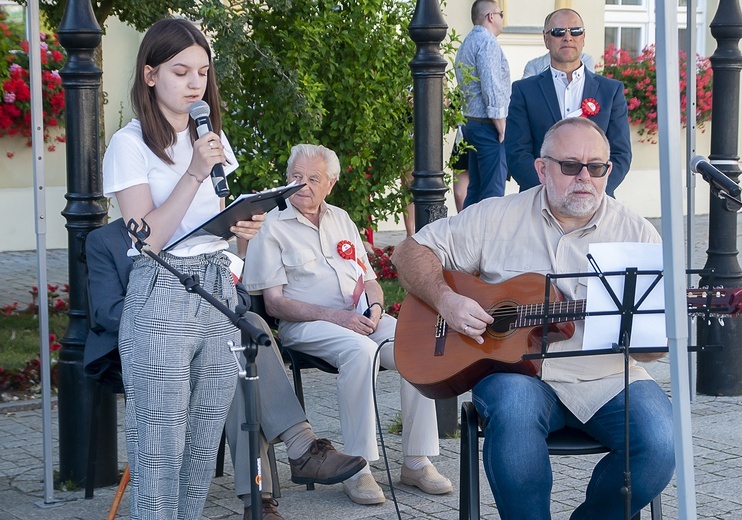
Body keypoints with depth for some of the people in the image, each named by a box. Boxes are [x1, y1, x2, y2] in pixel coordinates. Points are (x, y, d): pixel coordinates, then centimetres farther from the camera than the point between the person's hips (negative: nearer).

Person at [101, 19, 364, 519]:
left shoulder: (211, 137, 14)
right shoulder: (131, 144, -6)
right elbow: (147, 238, -14)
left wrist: (241, 227, 2)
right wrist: (195, 173, -18)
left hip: (220, 290, 6)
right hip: (162, 296, -6)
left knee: (204, 444, 9)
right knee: (161, 448, -3)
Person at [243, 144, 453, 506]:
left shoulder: (340, 219, 21)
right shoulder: (272, 227, 2)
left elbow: (370, 280, 20)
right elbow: (274, 302, -6)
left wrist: (375, 307, -4)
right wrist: (335, 316, -17)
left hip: (360, 317, 6)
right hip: (307, 324, -5)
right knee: (361, 350, -37)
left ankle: (416, 462, -15)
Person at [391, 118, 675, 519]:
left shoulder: (636, 234, 7)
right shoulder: (497, 218, 7)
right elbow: (411, 253, 9)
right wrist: (445, 299, -11)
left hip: (608, 378, 2)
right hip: (517, 369, -1)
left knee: (660, 445, -26)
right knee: (515, 411, -37)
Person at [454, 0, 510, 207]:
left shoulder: (466, 44, 18)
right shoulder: (487, 42, -12)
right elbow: (491, 86, -19)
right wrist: (501, 125, -16)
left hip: (472, 123, 10)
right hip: (489, 126, -10)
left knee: (474, 190, 13)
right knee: (493, 192, -10)